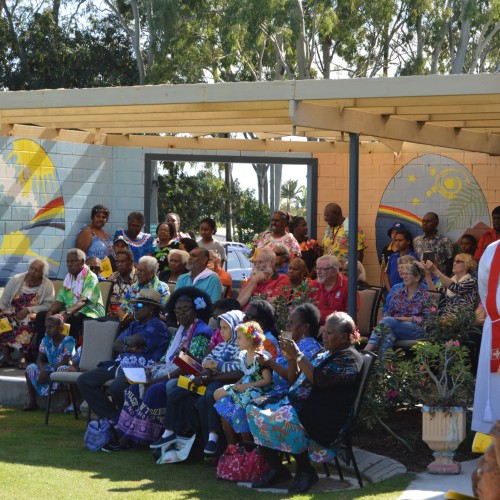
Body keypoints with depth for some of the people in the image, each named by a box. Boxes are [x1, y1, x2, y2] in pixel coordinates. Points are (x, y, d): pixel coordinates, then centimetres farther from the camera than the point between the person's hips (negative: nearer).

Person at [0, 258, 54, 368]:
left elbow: (48, 305, -11)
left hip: (32, 315, -2)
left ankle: (22, 356, -33)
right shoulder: (16, 279, 6)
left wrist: (28, 310, -20)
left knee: (29, 321, -38)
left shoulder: (47, 285, 0)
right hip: (13, 312, 2)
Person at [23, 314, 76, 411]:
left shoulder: (68, 341, -13)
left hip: (62, 368, -6)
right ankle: (32, 402, -12)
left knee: (62, 369, -40)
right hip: (50, 369, 6)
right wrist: (43, 371, -23)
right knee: (30, 368, -14)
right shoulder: (46, 340, 4)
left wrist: (49, 372, -27)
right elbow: (39, 359, -1)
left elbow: (65, 361, -22)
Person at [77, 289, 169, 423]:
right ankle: (115, 418, -6)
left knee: (116, 387, -38)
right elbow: (116, 345, 15)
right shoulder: (135, 325, 25)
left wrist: (125, 341, 7)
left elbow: (134, 340, -16)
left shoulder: (157, 326, -3)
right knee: (84, 380, 0)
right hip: (120, 365, 10)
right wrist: (129, 348, -5)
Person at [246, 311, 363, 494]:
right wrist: (291, 359, 7)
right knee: (255, 410, -3)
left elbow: (321, 379, -21)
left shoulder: (349, 358, -6)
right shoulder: (323, 354, 23)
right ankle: (275, 468, -5)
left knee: (284, 418, -36)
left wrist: (298, 355, -16)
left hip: (325, 415, -10)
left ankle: (306, 472, -18)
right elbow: (295, 380, 25)